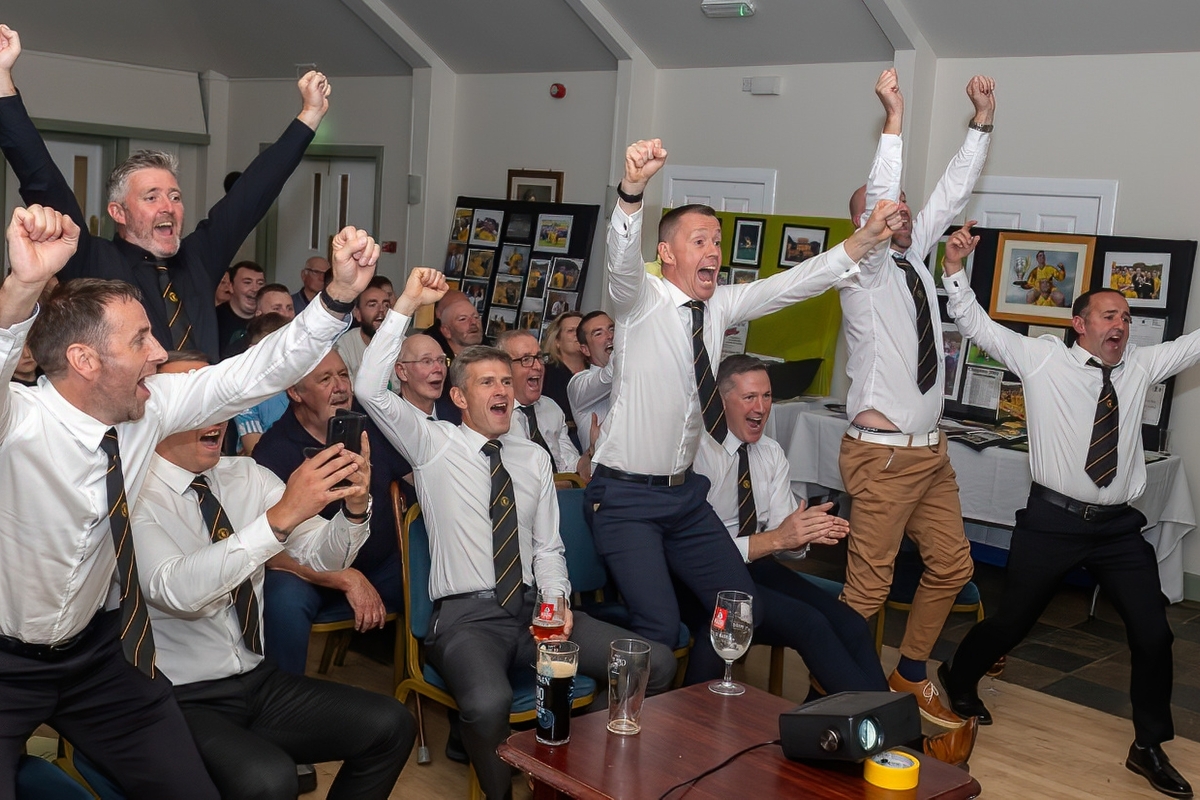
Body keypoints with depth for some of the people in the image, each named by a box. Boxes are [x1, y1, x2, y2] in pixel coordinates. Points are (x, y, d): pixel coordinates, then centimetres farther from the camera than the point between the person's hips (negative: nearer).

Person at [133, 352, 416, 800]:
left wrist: (354, 506, -18)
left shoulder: (247, 477, 5)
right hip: (183, 699, -6)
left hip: (259, 680, 7)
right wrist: (280, 516, -38)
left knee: (391, 726, -8)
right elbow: (177, 591, -31)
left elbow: (322, 555, 4)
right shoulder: (134, 495, -14)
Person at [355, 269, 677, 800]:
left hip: (534, 608, 5)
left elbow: (548, 548, 16)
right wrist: (406, 305, -13)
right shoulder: (433, 444, 5)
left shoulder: (534, 458, 16)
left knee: (656, 664, -14)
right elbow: (370, 389, -9)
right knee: (488, 704, -38)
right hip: (467, 617, -4)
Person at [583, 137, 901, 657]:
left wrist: (865, 240, -14)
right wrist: (633, 186, -53)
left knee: (743, 610, 5)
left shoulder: (720, 306, 5)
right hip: (625, 497, -7)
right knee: (660, 626, -18)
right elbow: (622, 254, -33)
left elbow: (795, 283, 0)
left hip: (685, 493, 7)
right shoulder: (641, 299, -12)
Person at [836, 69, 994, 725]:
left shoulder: (913, 258, 11)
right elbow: (875, 201, -26)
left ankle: (911, 675, 31)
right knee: (868, 587, -6)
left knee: (952, 565, 16)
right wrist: (894, 118, -27)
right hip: (882, 454, -8)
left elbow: (952, 194, 14)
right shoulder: (865, 271, -10)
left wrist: (982, 120, 10)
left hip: (930, 450, 9)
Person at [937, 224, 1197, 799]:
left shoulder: (1141, 367, 7)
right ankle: (960, 679, 39)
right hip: (1053, 520, -3)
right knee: (1013, 620, 9)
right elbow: (974, 323, -4)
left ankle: (1150, 747, 23)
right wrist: (954, 267, -18)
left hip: (1120, 526, 4)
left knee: (1153, 634, 3)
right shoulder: (1041, 358, -3)